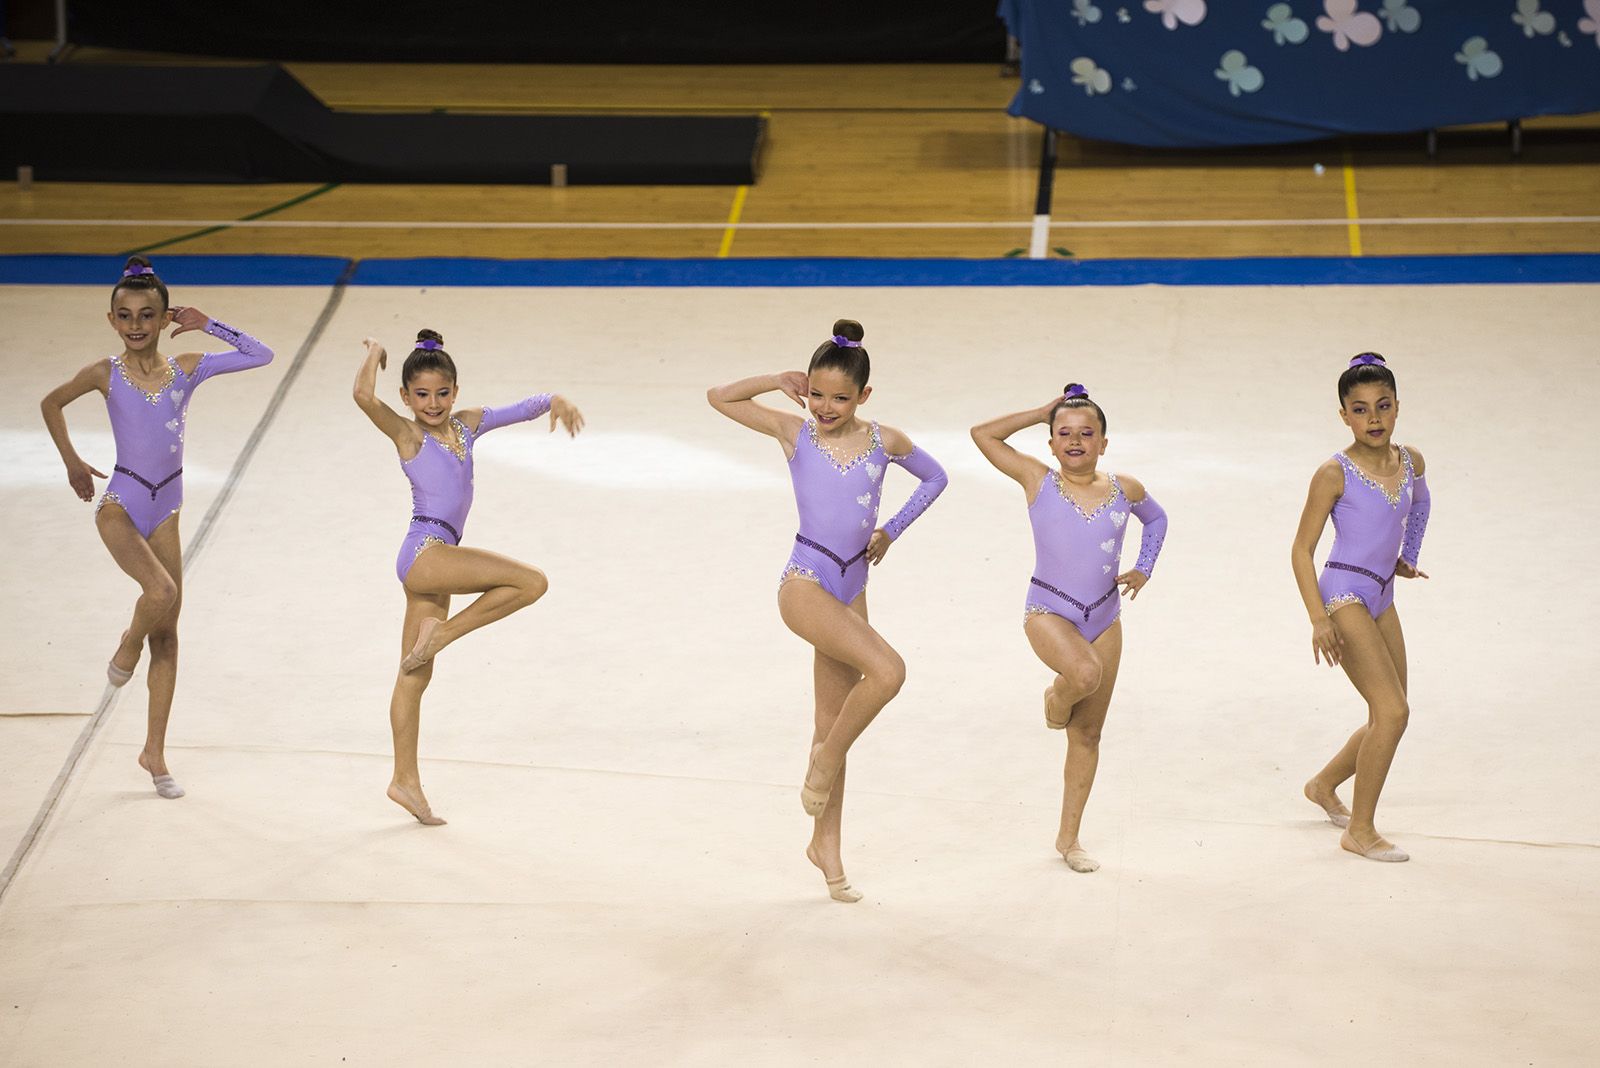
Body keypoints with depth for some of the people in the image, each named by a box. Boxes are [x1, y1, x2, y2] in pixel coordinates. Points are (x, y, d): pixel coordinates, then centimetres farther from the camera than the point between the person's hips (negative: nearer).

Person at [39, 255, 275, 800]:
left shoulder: (186, 368, 1)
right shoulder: (105, 374, -4)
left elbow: (261, 355, -1)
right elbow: (51, 403, 12)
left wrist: (207, 324, -2)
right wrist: (73, 462, 12)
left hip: (165, 508, 4)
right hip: (120, 503, -3)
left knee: (167, 634, 5)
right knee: (161, 591, -29)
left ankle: (154, 753, 14)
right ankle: (126, 649, 7)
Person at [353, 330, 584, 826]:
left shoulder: (466, 424, 14)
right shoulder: (406, 434, -4)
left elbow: (519, 409, 13)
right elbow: (363, 396, -21)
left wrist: (555, 401, -7)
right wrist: (374, 352, -4)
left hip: (434, 564, 7)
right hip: (424, 552, -7)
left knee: (415, 675, 11)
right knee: (531, 582, -15)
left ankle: (405, 780, 16)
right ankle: (442, 631, -6)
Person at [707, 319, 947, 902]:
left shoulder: (885, 441, 4)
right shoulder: (794, 432, -2)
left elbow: (934, 477, 21)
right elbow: (719, 397, 1)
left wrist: (891, 531, 12)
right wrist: (778, 382, -4)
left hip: (852, 587, 4)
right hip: (806, 582, -4)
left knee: (833, 719, 10)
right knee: (886, 671, -24)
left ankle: (826, 843, 21)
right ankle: (824, 765, -3)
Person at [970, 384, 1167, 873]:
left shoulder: (1125, 489, 4)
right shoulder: (1039, 481, -3)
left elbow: (1156, 520, 26)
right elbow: (982, 434, -3)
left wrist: (1143, 569, 12)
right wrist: (1041, 413, 1)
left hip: (1104, 617, 4)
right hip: (1049, 611, -4)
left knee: (1088, 733, 7)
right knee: (1085, 673, -36)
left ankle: (1069, 837, 18)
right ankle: (1056, 697, 3)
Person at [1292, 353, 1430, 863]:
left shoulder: (1411, 462, 3)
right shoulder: (1335, 474, -14)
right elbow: (1302, 549, -11)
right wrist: (1318, 618, -18)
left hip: (1382, 598, 7)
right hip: (1344, 594, -7)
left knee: (1388, 717, 12)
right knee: (1392, 711, -15)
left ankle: (1324, 786, 37)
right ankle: (1360, 830, -5)